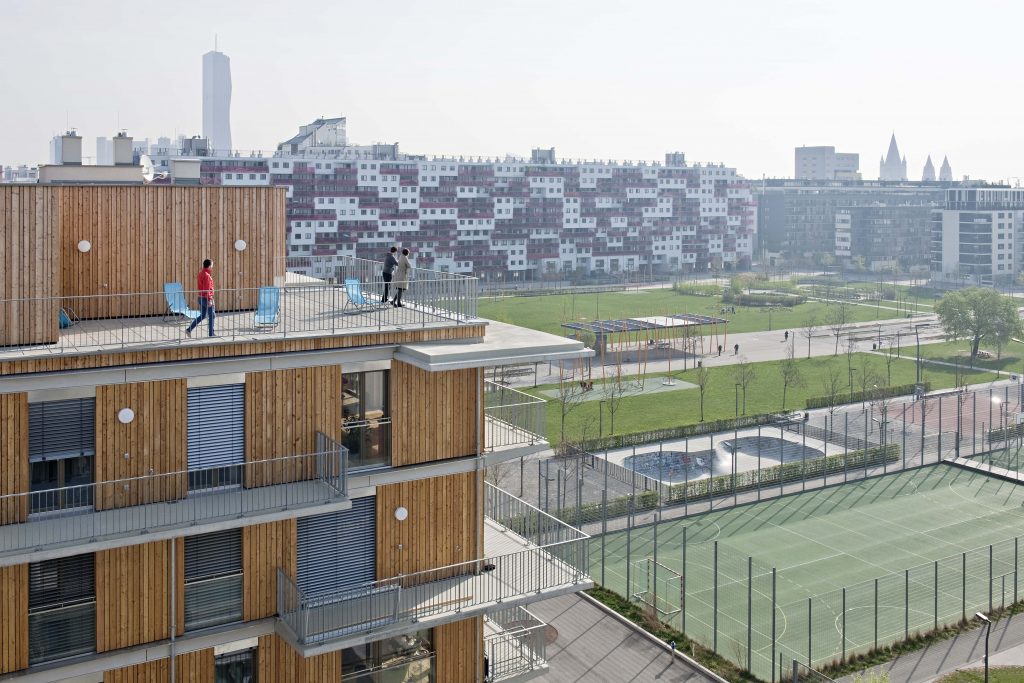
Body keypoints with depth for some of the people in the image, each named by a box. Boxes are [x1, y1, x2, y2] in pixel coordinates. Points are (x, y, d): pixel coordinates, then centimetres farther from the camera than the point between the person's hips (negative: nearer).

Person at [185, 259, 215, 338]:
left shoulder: (200, 274, 10)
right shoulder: (207, 275, -19)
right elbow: (207, 289, -23)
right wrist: (209, 300, -21)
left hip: (201, 298, 9)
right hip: (206, 298, -9)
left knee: (202, 316, 15)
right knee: (212, 315, 4)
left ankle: (189, 329, 8)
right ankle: (211, 334, 11)